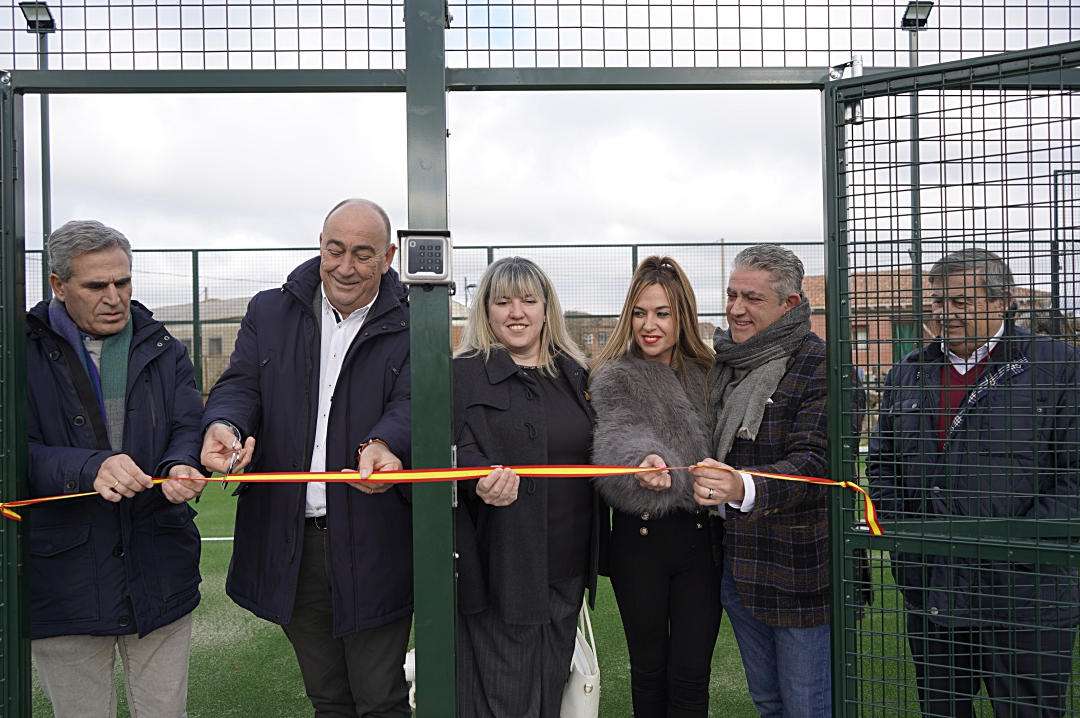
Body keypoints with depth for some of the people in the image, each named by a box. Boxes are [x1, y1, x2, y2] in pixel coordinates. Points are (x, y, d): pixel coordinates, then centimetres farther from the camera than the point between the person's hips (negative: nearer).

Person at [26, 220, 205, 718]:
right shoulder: (27, 353, -1)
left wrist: (180, 467, -24)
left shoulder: (164, 351, 9)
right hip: (65, 581, -2)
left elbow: (189, 427, -1)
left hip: (160, 577, 3)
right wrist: (88, 468, -29)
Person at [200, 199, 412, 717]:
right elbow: (239, 384, -2)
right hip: (289, 543, 3)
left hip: (371, 544, -3)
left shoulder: (410, 325, -3)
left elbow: (411, 401, -16)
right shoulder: (269, 314, 8)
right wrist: (224, 424, -27)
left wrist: (383, 445, -39)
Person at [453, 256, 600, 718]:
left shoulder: (573, 374, 12)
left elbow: (594, 455, 18)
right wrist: (483, 480, -33)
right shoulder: (464, 374, -4)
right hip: (501, 565, -5)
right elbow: (458, 451, -12)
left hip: (565, 567, 5)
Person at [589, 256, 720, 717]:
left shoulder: (706, 373, 8)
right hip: (640, 537, -2)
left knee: (691, 677, 5)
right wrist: (643, 463, -44)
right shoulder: (615, 376, -3)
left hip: (700, 536, 2)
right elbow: (618, 435, -24)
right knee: (649, 670, 12)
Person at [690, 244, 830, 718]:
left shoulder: (820, 366, -15)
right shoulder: (723, 363, 8)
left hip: (798, 571, -7)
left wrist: (745, 489, -43)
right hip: (736, 565, 7)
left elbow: (814, 461, -26)